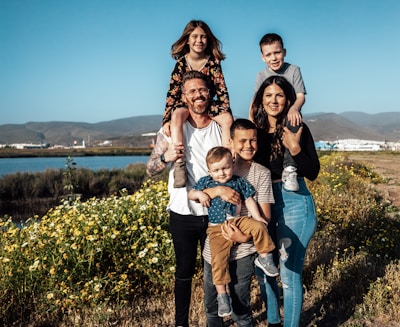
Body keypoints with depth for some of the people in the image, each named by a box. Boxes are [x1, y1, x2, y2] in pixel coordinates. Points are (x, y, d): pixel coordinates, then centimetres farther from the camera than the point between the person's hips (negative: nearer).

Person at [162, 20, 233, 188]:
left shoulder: (213, 61, -5)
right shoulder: (181, 63, -7)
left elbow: (222, 90, -5)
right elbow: (172, 92, -10)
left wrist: (227, 112, -16)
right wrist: (166, 120, -19)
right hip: (185, 103, -1)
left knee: (228, 119, -28)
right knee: (177, 115, -36)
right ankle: (180, 166, -45)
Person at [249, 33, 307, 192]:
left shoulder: (293, 70, 3)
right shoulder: (261, 75, 8)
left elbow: (301, 96, -7)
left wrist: (294, 108, -32)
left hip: (289, 115, -2)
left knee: (293, 120, -37)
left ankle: (289, 169, -36)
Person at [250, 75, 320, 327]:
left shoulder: (298, 129, -7)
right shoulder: (258, 131, 4)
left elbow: (313, 173, -11)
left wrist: (295, 148, -23)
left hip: (295, 204, -5)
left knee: (289, 272, -1)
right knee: (262, 268, 14)